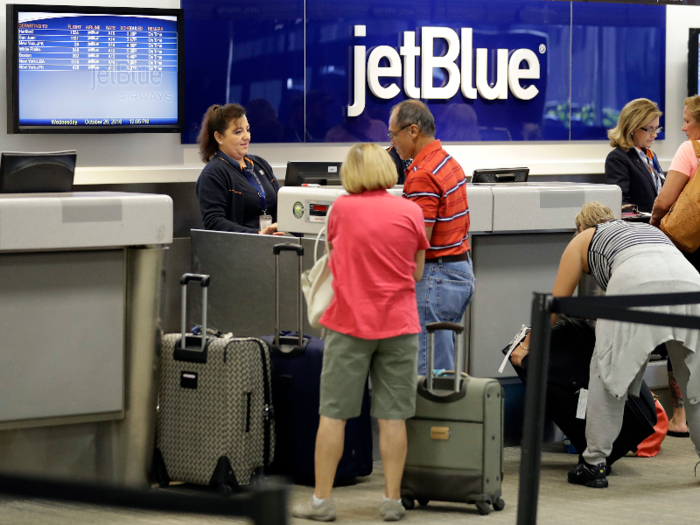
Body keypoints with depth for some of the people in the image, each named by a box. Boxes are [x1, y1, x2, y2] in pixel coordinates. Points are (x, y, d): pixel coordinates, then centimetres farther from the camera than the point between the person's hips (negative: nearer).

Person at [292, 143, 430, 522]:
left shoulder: (341, 209, -1)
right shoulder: (410, 212, 0)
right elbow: (417, 272, 8)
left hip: (350, 323, -1)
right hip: (398, 324, 1)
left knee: (333, 414, 4)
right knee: (392, 417, 4)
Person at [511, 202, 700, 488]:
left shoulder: (583, 241, 30)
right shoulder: (649, 229, 42)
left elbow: (555, 303, 32)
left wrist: (527, 344, 44)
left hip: (636, 283, -4)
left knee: (608, 371, 9)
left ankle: (594, 464, 9)